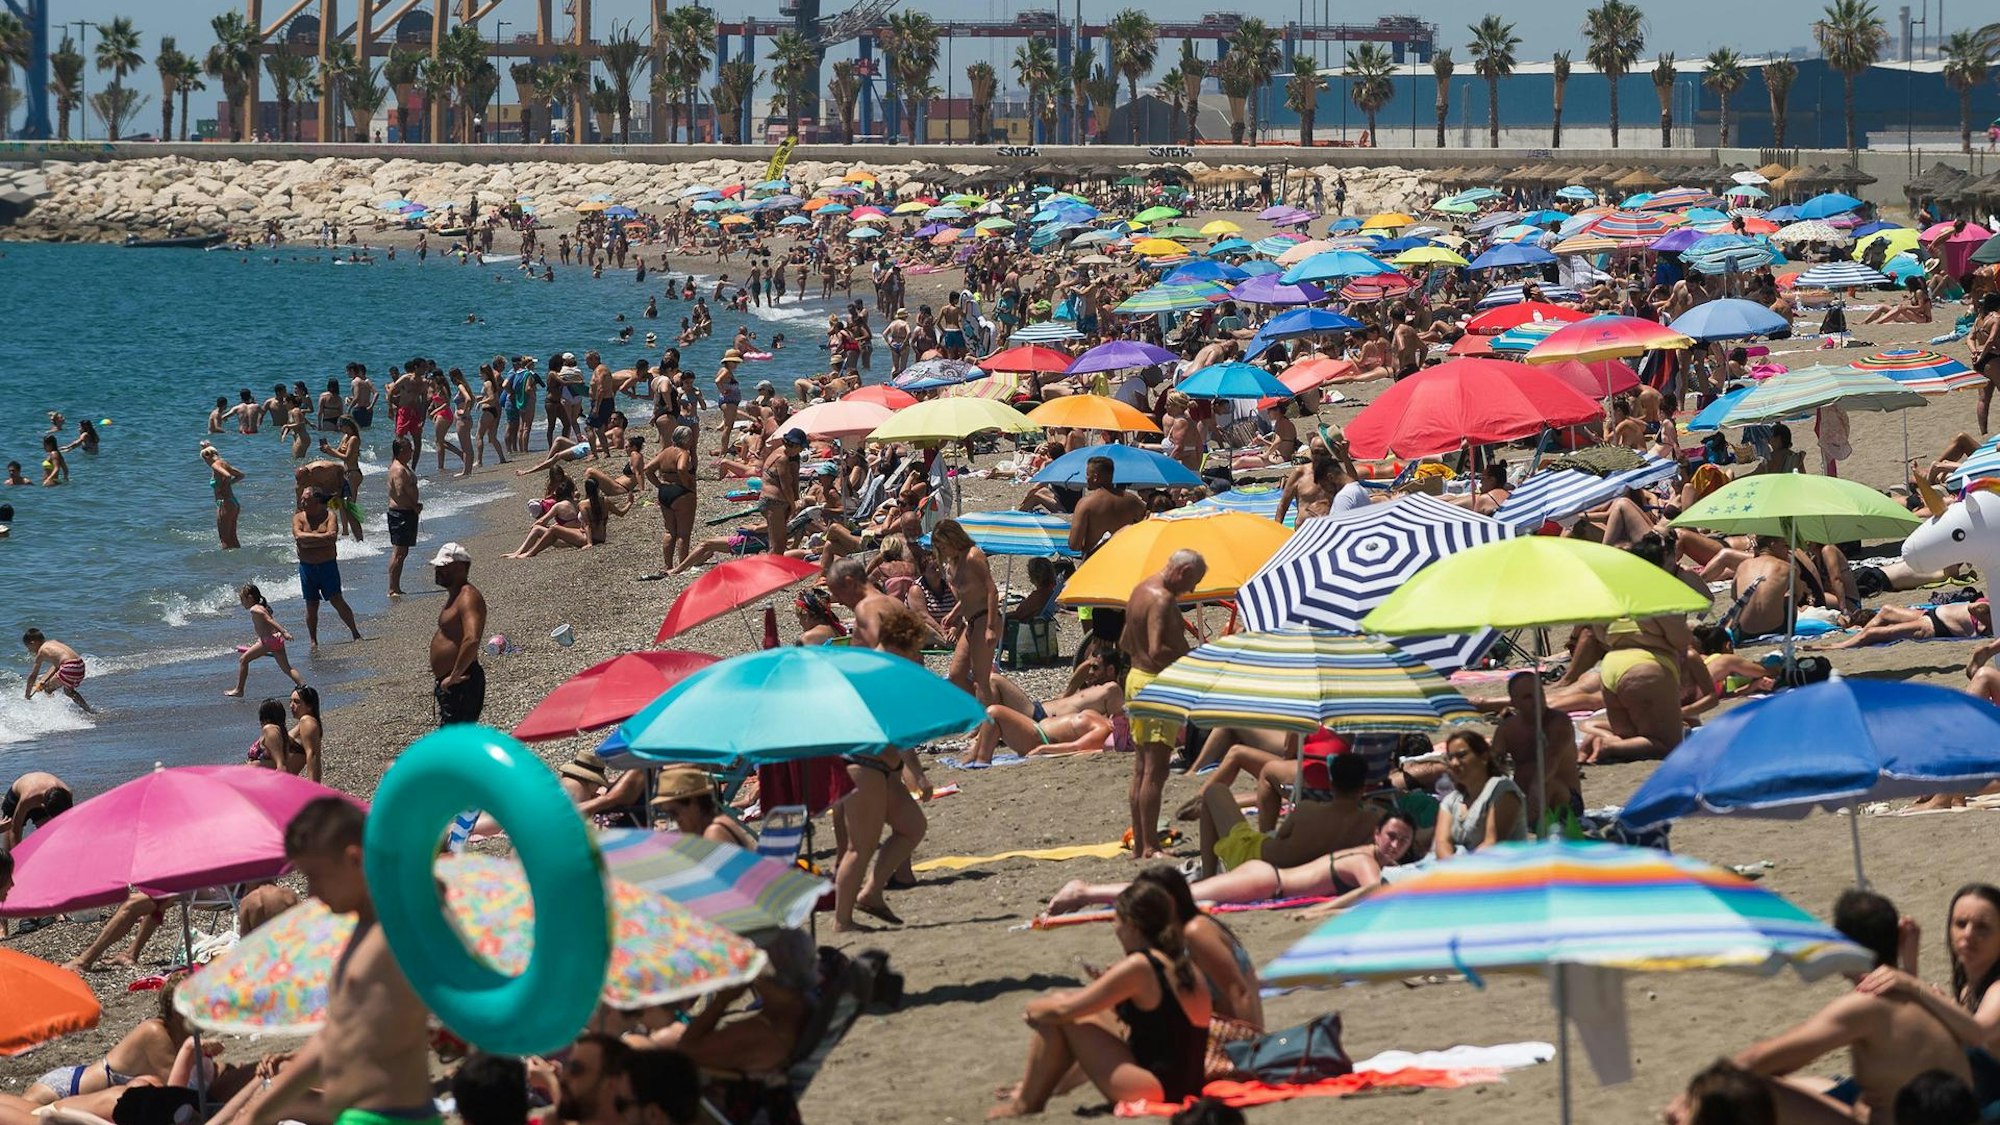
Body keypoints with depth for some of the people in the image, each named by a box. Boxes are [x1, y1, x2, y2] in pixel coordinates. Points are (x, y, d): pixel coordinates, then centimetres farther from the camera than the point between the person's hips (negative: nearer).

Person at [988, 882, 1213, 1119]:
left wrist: (1034, 1009, 9)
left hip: (1156, 1090, -9)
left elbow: (1063, 1010, -12)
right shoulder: (1183, 965, 9)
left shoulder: (1138, 966, -16)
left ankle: (1026, 1104, 8)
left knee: (1057, 1016, -5)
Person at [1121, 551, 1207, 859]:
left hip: (1137, 678, 10)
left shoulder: (1140, 591, 13)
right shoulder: (1162, 599, -18)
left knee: (1141, 769, 13)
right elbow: (1157, 650, -28)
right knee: (1155, 770, -8)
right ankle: (1150, 847, -9)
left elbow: (1125, 643, 22)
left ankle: (1139, 844, 18)